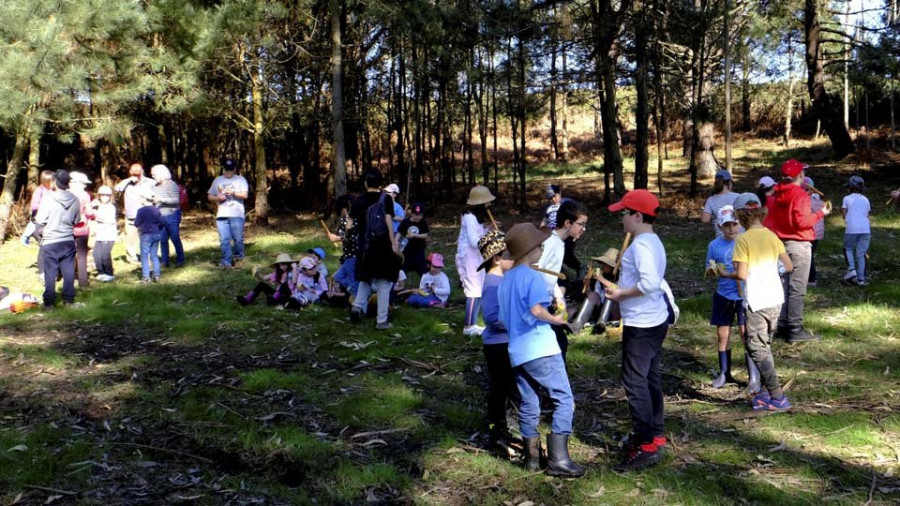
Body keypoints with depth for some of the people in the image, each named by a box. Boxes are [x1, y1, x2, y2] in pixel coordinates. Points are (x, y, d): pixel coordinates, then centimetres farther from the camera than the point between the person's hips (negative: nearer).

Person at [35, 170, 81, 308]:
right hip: (68, 240, 3)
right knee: (68, 271, 9)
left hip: (51, 241, -3)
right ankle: (69, 299, 13)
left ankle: (49, 301, 8)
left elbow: (40, 220, -12)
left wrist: (36, 218, 9)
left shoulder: (48, 198, -14)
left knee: (50, 272, 4)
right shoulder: (75, 200, -1)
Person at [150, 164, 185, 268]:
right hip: (160, 216, 6)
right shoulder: (155, 186, 12)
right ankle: (165, 261, 15)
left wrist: (161, 199, -21)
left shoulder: (171, 185, -9)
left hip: (172, 215, -6)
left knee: (175, 238, -2)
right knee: (162, 240, 7)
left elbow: (176, 200, -16)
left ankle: (180, 260, 8)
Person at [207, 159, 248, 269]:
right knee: (224, 240, -4)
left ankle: (238, 258, 21)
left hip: (237, 215, -2)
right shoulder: (217, 180, 17)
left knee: (238, 239, 0)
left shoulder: (240, 180, 8)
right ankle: (226, 263, -2)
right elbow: (209, 196, 18)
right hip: (222, 215, 2)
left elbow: (245, 195, -3)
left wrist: (233, 192, -18)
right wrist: (218, 198, -3)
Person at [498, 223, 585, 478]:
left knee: (528, 405, 14)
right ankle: (558, 459, -7)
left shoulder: (505, 281, 14)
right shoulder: (533, 277, -10)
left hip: (517, 352, 8)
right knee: (564, 400, -2)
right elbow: (537, 310, -24)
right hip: (541, 350, -8)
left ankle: (532, 457, 19)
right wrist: (556, 319, -8)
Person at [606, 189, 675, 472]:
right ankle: (655, 434, 29)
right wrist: (622, 291, 13)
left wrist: (621, 294, -19)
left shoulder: (640, 245, -19)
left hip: (641, 325, -11)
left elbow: (650, 282, -31)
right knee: (650, 379, 18)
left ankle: (647, 447, -1)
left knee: (635, 382, -5)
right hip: (655, 320, 11)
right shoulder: (652, 241, 14)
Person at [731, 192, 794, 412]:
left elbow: (742, 275, -16)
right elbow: (789, 266, 9)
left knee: (757, 349, 2)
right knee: (765, 346, 18)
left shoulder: (744, 239, -12)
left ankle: (778, 398, 0)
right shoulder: (772, 236, 6)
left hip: (756, 302, -7)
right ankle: (768, 392, 22)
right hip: (775, 299, 7)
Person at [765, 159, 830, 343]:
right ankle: (795, 330, -4)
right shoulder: (800, 195, -14)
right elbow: (802, 222, -20)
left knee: (784, 286, 14)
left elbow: (768, 220, 12)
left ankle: (783, 325, 18)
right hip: (798, 245, -8)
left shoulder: (775, 195, 8)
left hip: (781, 244, 8)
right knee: (797, 289, -5)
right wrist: (821, 214, -10)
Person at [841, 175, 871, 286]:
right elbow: (867, 216, 14)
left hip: (852, 229, -3)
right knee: (861, 254, 7)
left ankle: (851, 269, -5)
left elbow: (844, 215, 0)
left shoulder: (847, 198, 3)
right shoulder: (865, 200, 14)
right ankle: (861, 279, 5)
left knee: (848, 249, 17)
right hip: (865, 229, 3)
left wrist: (841, 210, 19)